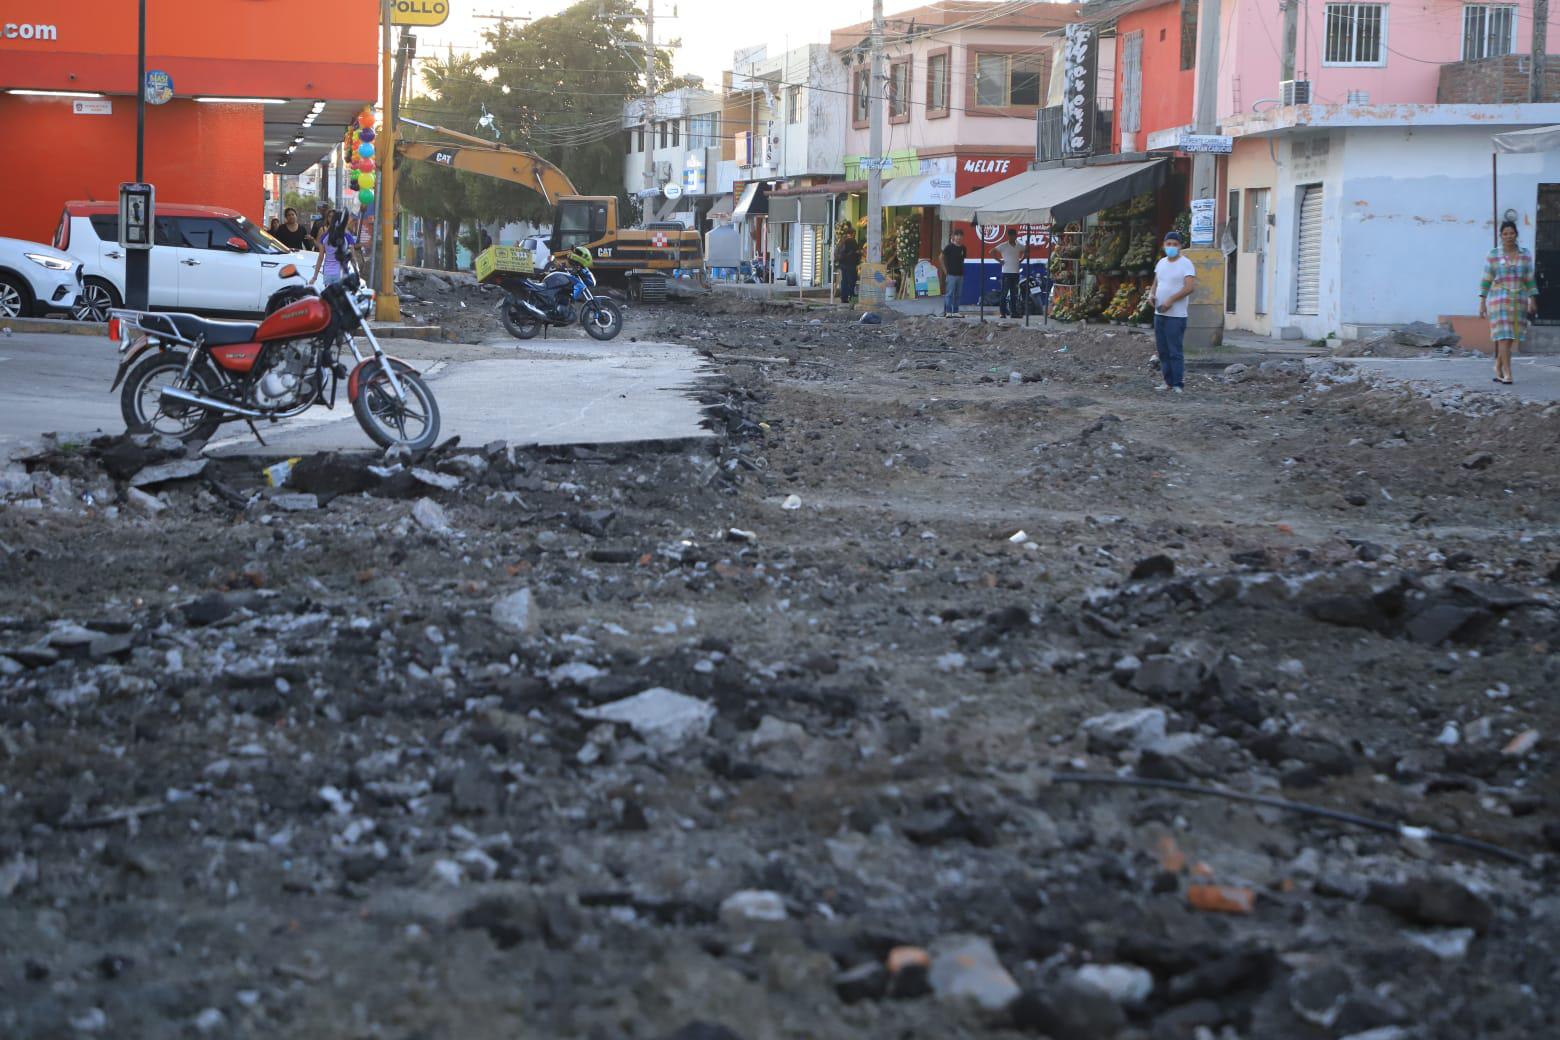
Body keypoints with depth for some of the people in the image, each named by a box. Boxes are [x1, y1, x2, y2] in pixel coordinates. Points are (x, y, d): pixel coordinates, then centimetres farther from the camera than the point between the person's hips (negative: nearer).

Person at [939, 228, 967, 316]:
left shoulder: (963, 248, 9)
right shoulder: (949, 247, -7)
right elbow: (941, 259, -5)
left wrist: (962, 269, 11)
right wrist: (945, 270, -6)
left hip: (960, 274, 6)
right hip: (951, 274, -6)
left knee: (958, 295, 8)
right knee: (949, 294, -6)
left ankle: (955, 311, 13)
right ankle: (948, 311, -3)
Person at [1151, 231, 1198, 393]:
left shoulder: (1185, 264, -9)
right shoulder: (1161, 263, 14)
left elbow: (1190, 287, -18)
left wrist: (1171, 300, -22)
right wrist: (1152, 295, 3)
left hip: (1176, 316, -7)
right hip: (1159, 313, 8)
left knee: (1175, 352, -9)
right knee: (1163, 351, 10)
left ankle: (1178, 384, -7)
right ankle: (1168, 382, 16)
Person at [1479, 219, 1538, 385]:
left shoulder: (1525, 255, 4)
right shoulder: (1492, 255, -3)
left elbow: (1530, 280, 8)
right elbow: (1486, 281, -1)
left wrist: (1533, 302, 3)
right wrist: (1482, 303, -5)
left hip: (1518, 301, 3)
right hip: (1499, 300, -3)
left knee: (1510, 337, 9)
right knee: (1504, 336, -14)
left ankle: (1498, 369, 28)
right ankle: (1507, 374, -14)